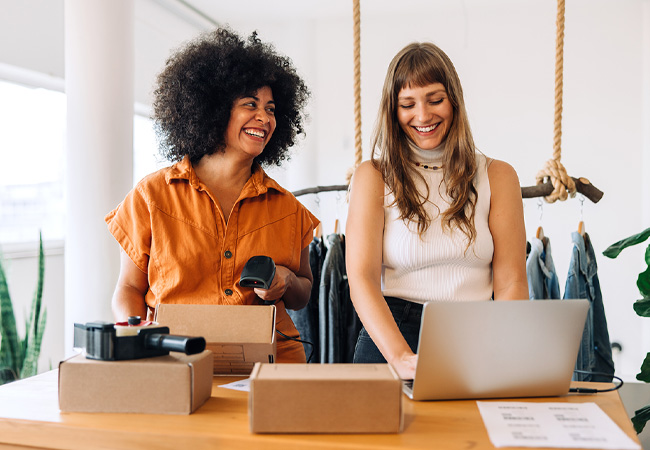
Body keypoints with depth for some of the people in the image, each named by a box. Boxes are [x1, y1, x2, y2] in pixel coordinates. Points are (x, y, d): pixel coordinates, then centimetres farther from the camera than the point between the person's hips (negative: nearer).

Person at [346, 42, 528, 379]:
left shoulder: (497, 176, 9)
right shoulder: (373, 177, 5)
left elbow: (511, 282, 3)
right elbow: (362, 279, -7)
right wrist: (401, 358, -23)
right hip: (392, 338, -1)